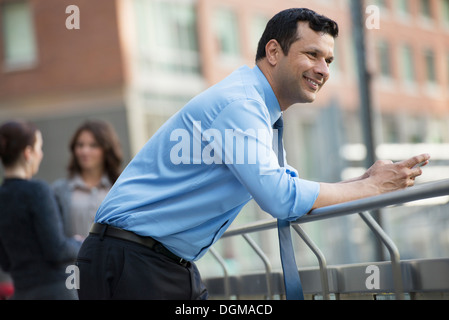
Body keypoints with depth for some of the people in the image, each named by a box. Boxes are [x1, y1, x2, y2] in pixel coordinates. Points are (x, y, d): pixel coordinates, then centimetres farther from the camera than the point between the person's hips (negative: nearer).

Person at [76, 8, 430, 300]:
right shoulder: (238, 103, -18)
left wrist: (365, 181, 6)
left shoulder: (256, 111, 14)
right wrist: (372, 187, -14)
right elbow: (281, 199, -25)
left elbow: (289, 186, 21)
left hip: (175, 266, 10)